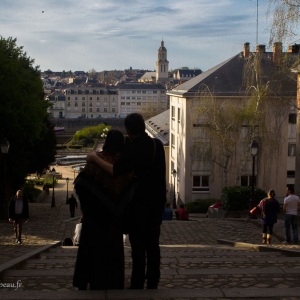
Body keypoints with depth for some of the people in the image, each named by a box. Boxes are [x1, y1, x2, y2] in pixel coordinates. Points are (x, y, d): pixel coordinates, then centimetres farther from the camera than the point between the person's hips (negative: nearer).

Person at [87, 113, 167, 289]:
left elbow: (116, 171, -26)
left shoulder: (134, 149, -18)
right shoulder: (157, 145, 3)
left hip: (139, 204, -6)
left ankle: (137, 284, 4)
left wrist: (95, 159, -17)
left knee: (138, 246, 0)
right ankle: (153, 283, 19)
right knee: (153, 244, 13)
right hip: (157, 202, 6)